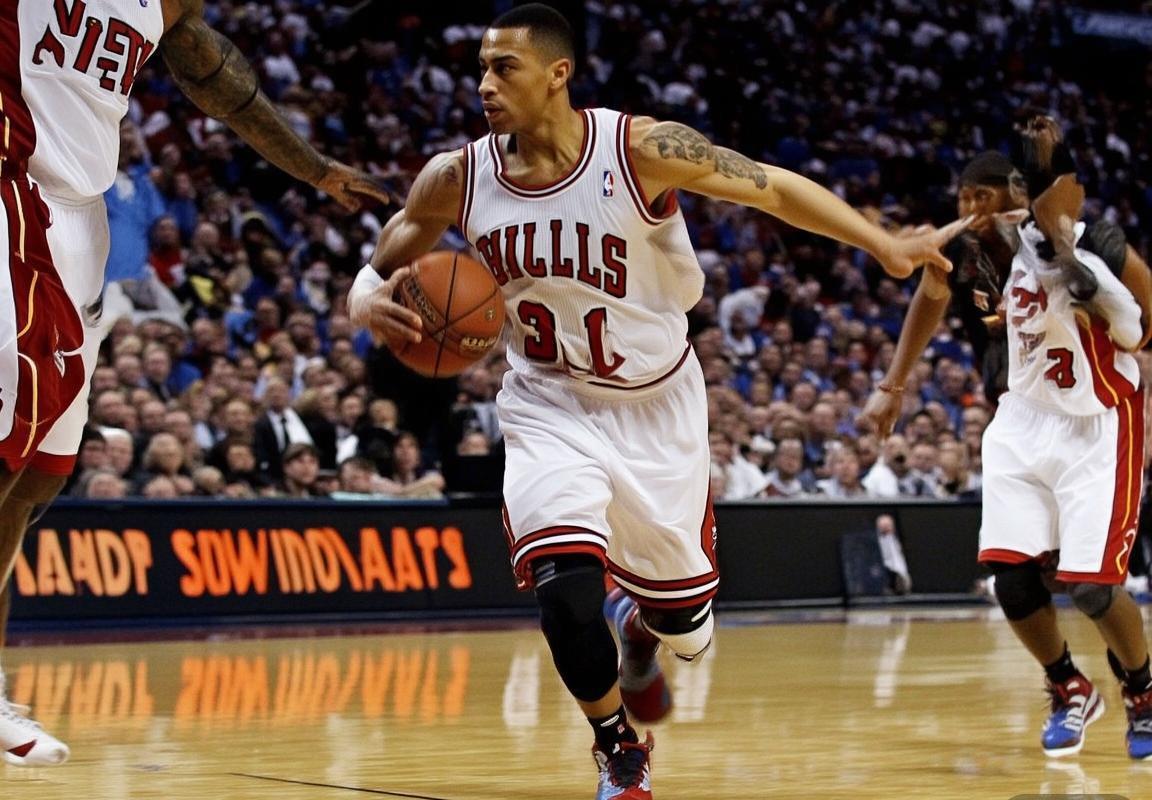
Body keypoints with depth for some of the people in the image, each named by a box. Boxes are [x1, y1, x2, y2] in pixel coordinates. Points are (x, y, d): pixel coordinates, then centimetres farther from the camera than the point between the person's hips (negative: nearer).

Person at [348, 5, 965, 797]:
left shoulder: (643, 150, -21)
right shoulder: (456, 181, -13)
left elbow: (773, 186, -11)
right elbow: (378, 271, 0)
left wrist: (885, 246, -18)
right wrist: (370, 302, -25)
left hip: (656, 410, 0)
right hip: (550, 410, 1)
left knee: (685, 627, 10)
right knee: (565, 592, -22)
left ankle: (639, 629, 50)